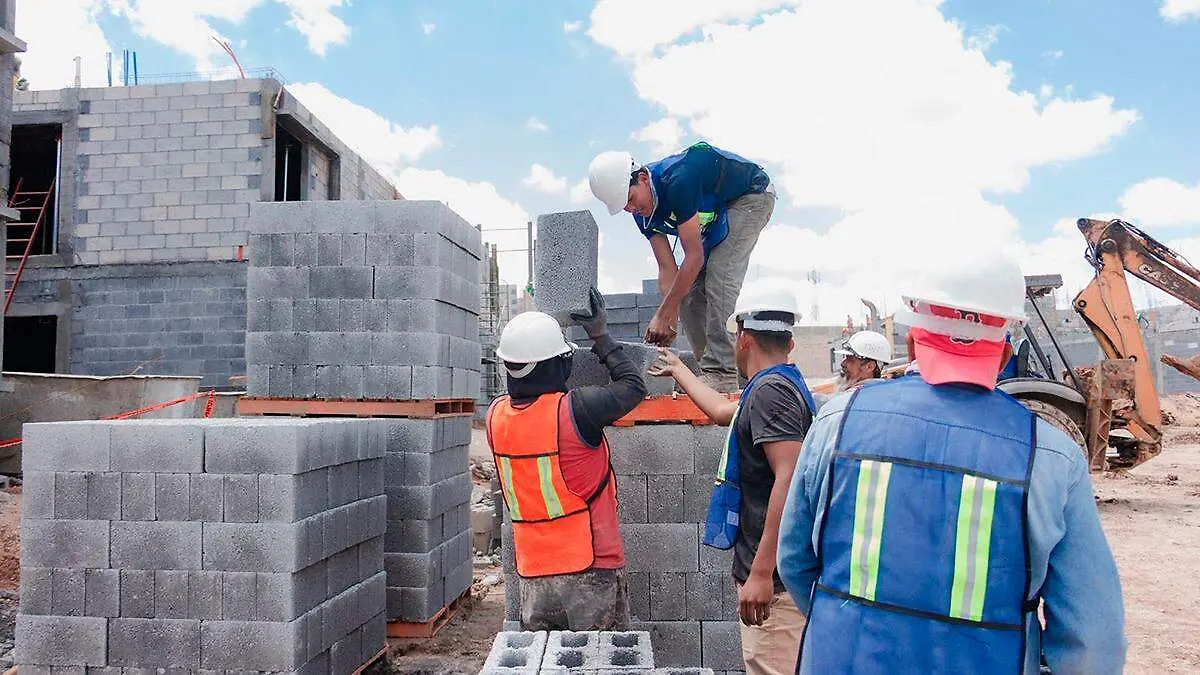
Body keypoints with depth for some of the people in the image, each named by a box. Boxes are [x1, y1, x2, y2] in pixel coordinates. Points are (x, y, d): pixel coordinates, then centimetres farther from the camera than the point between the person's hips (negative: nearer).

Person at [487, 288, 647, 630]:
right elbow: (633, 385, -3)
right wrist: (601, 337, 7)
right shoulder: (575, 410, -18)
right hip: (591, 569, -5)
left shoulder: (497, 415, -1)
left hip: (534, 574, 5)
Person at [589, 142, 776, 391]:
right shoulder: (642, 212, -11)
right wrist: (670, 320, -22)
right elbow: (668, 269, -10)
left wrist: (663, 315, -30)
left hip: (753, 197, -8)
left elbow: (694, 258, -33)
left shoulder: (677, 181, -36)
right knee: (689, 291, -2)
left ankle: (720, 373, -22)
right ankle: (707, 370, 2)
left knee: (718, 280, -23)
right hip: (716, 212, 8)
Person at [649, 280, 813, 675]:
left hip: (772, 578, -10)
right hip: (775, 571, 10)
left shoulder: (769, 390, -15)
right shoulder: (785, 385, 16)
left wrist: (761, 573, -26)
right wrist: (677, 370, 47)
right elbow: (724, 411, 34)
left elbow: (791, 479, -25)